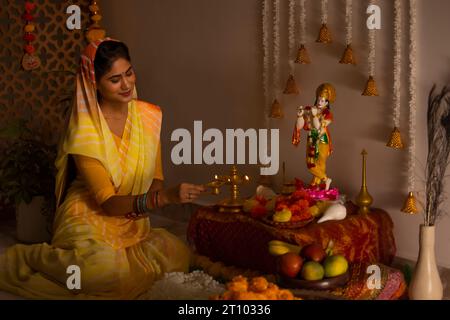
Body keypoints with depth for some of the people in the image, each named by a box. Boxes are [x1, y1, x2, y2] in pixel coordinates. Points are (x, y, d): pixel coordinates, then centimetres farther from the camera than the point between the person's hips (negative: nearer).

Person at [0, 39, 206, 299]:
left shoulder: (149, 115, -1)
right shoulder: (85, 131, -16)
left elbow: (156, 178, 8)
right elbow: (107, 202, -19)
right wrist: (164, 197, -33)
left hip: (134, 221, 6)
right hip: (91, 219, -5)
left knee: (178, 256, -24)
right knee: (106, 267, -37)